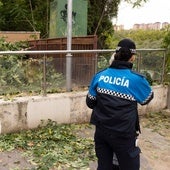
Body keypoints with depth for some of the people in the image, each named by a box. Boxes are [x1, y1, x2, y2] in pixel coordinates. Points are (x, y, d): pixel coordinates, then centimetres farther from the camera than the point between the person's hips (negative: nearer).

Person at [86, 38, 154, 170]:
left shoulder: (100, 76, -6)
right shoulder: (136, 79, -15)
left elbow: (90, 103, 4)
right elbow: (147, 98, 5)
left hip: (101, 131, 4)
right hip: (124, 134, -3)